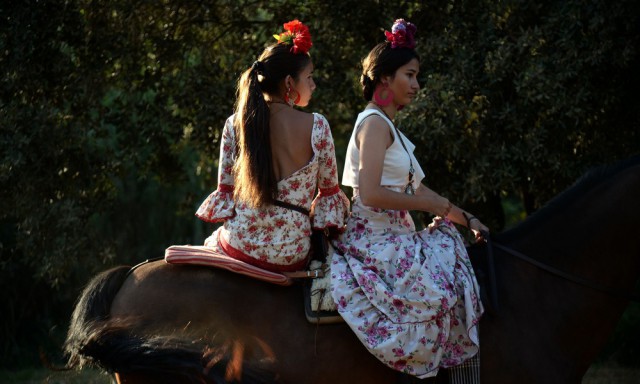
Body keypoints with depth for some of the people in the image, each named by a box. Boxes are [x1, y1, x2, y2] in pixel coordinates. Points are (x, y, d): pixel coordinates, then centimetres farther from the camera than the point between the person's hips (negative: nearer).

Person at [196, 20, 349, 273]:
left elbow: (225, 188, 5)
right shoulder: (317, 126, -7)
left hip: (239, 248, 1)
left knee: (212, 240, 34)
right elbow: (329, 189, 2)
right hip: (291, 256, -1)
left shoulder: (235, 124, -2)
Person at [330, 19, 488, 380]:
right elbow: (371, 194, -22)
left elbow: (418, 190, 22)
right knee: (438, 285, -24)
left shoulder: (390, 127, 19)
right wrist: (438, 206, -14)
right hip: (373, 237, -10)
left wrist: (466, 218, 13)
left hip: (395, 235, 10)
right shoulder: (375, 123, -11)